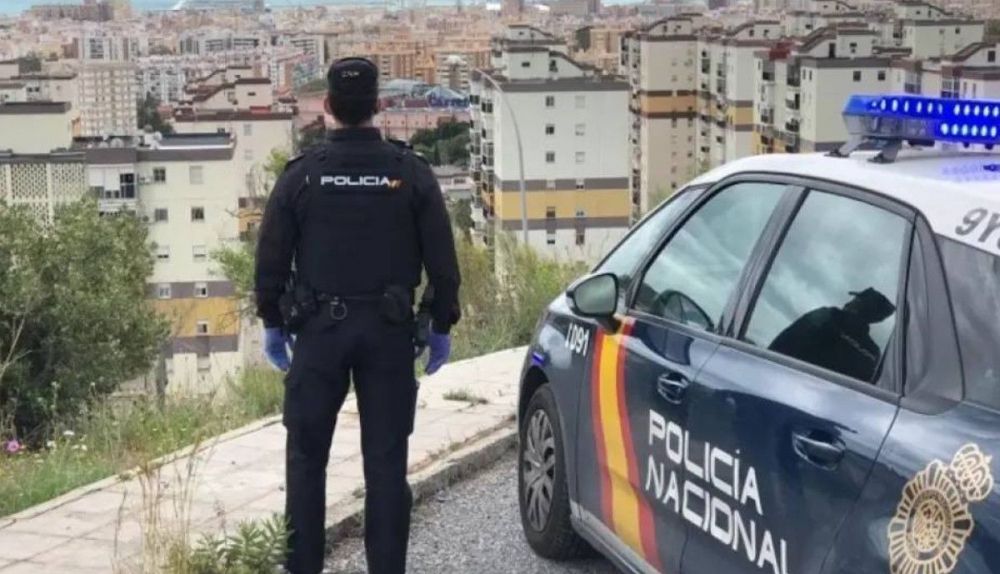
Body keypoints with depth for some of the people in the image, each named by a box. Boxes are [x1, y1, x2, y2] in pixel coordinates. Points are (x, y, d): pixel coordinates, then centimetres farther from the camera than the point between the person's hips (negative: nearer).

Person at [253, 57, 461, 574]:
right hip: (389, 333, 0)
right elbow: (441, 260, 0)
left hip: (319, 331, 0)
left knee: (306, 455, 11)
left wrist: (272, 322, 12)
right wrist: (441, 326, 10)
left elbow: (271, 257, 1)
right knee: (386, 459, 6)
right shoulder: (411, 173, -2)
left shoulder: (301, 174, -3)